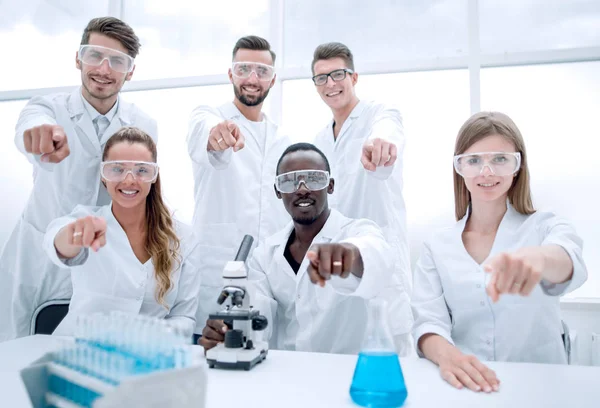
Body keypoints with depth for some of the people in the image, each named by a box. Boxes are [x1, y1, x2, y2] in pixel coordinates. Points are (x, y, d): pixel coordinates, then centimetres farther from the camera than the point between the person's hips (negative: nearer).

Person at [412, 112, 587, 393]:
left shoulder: (546, 227, 1)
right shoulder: (437, 248, 6)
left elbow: (570, 263, -22)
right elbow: (429, 322, -3)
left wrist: (538, 257, -45)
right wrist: (445, 354, -26)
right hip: (465, 389, 1)